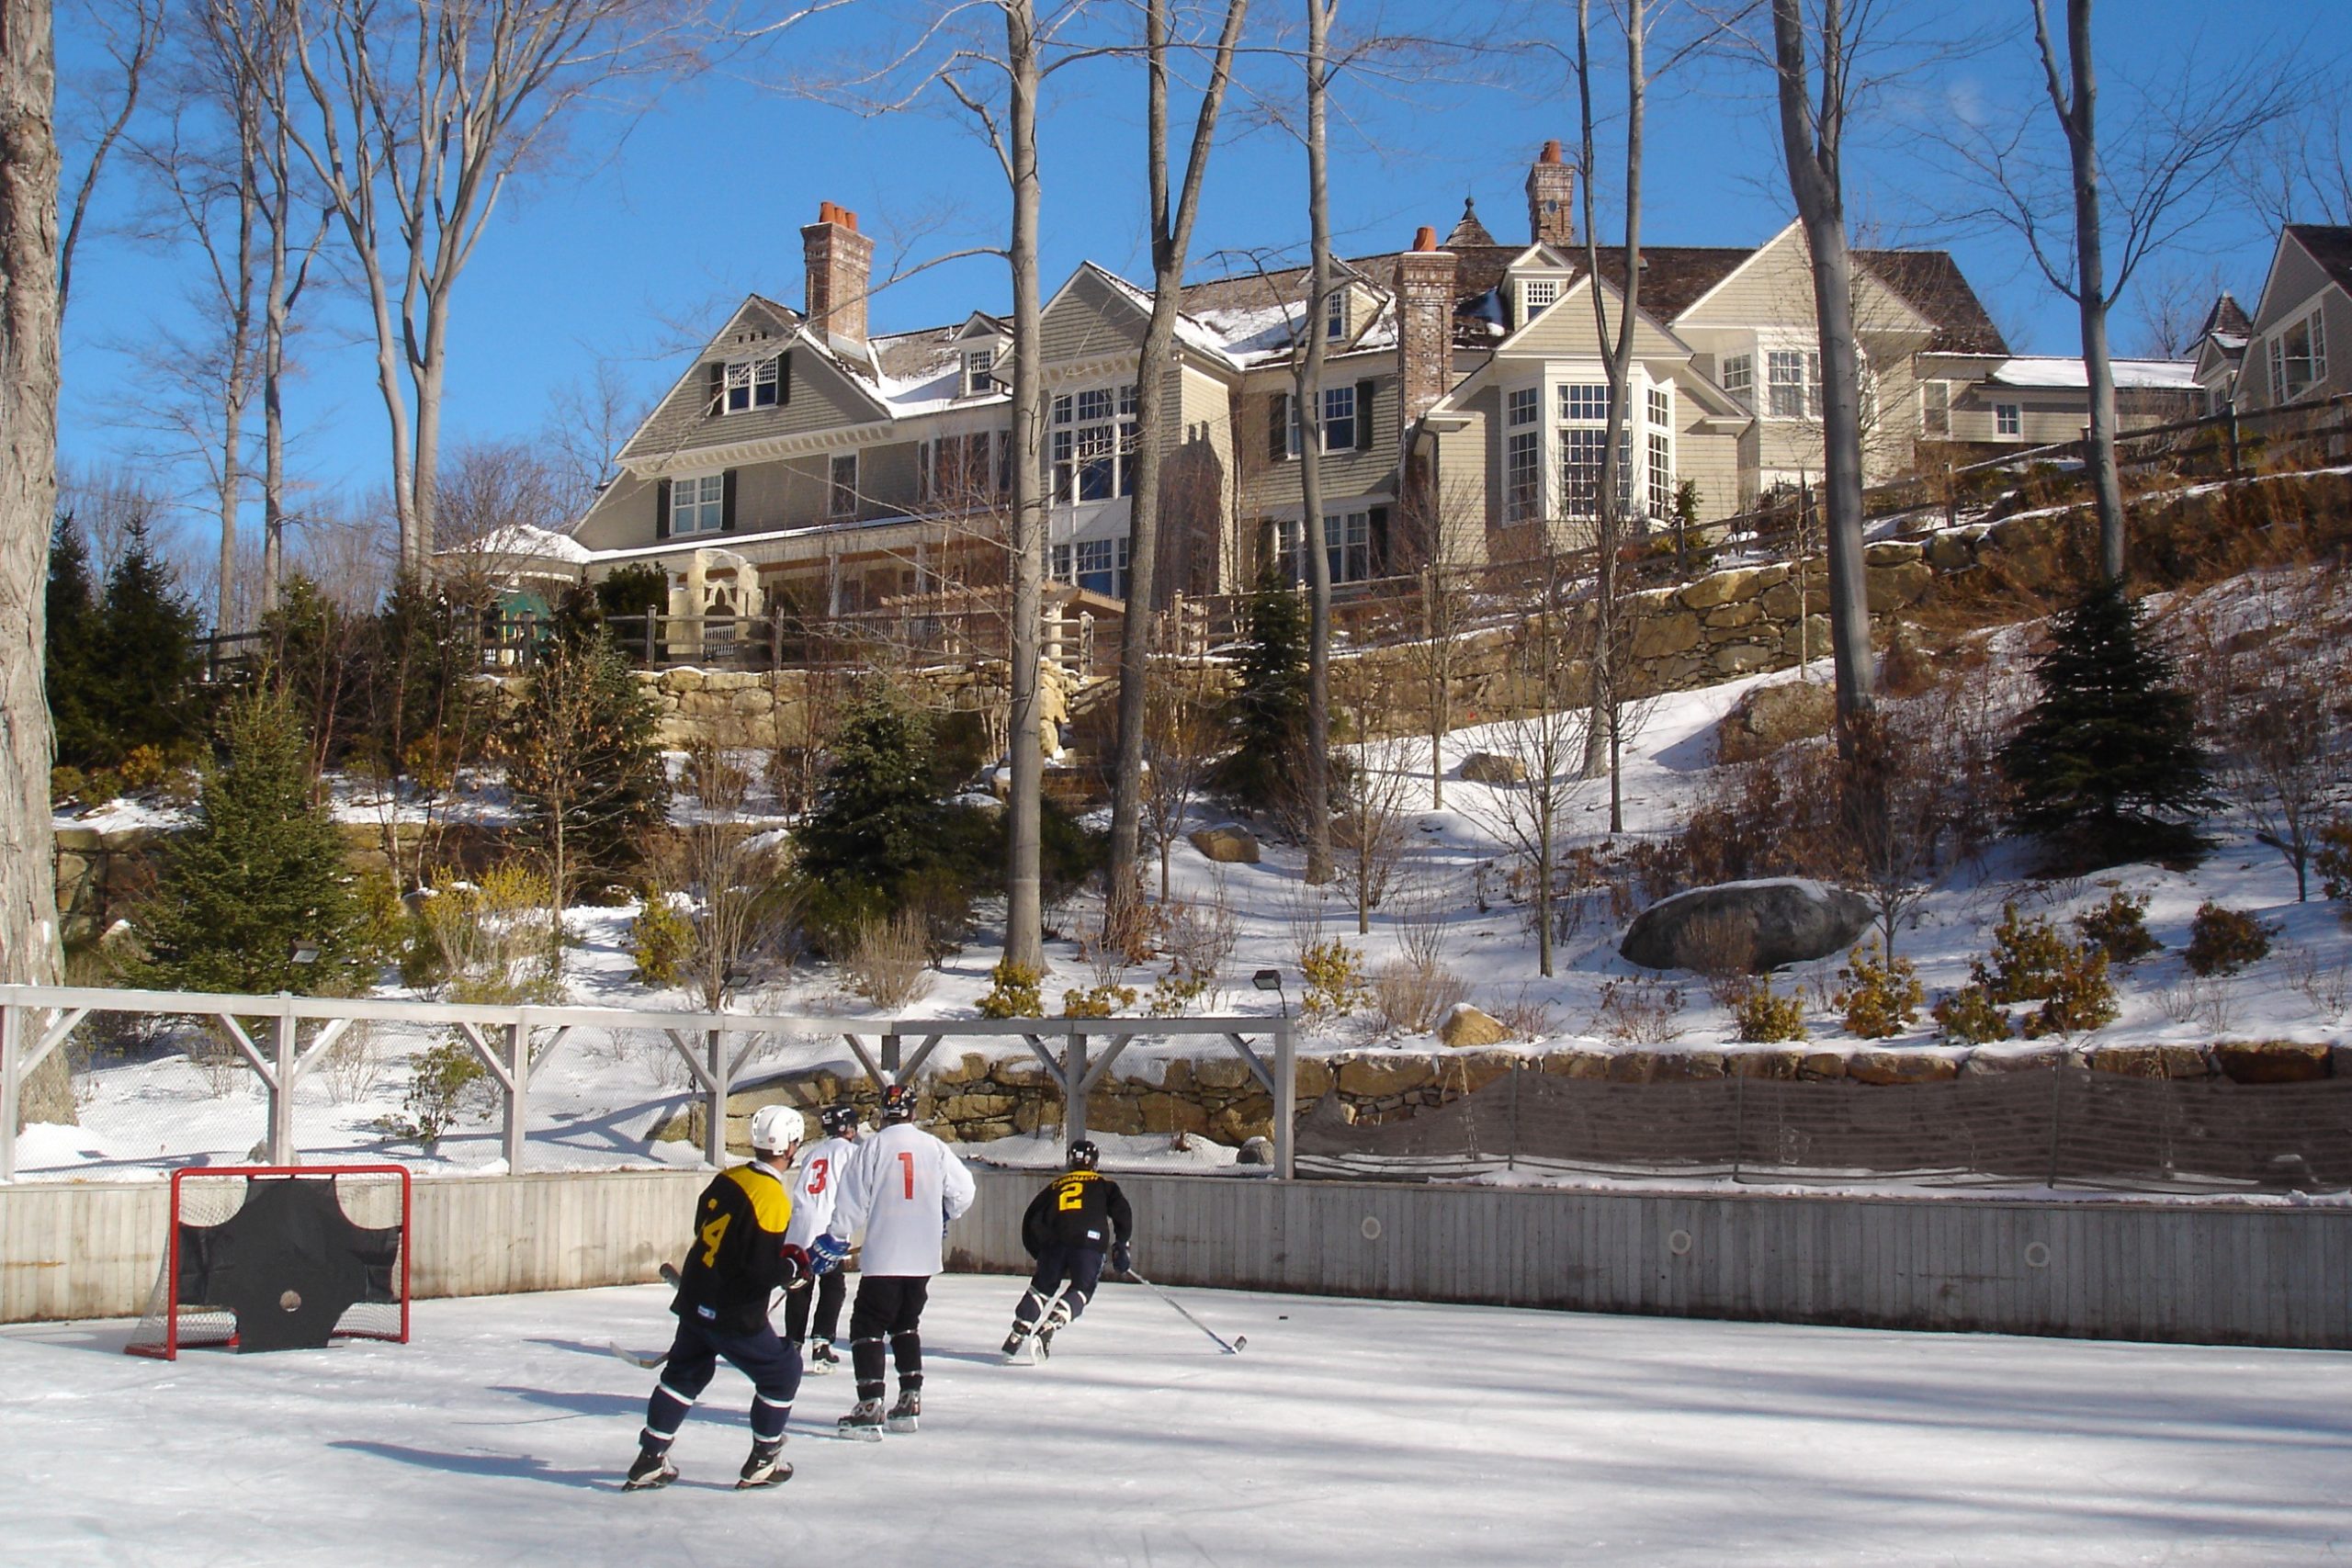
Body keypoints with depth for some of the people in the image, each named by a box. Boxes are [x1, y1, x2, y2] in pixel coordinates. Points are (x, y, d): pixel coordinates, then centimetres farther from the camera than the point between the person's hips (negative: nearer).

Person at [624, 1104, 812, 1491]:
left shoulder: (727, 1179, 2)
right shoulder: (773, 1199, -21)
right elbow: (763, 1271, -24)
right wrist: (795, 1268, -3)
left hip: (695, 1301, 7)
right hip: (735, 1315, -7)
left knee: (685, 1373, 21)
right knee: (782, 1370, 11)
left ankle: (650, 1461, 22)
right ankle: (762, 1462, 17)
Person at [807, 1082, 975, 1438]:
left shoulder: (872, 1147, -5)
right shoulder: (935, 1147, 5)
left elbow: (853, 1204, -6)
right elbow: (962, 1192, 10)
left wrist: (832, 1243, 4)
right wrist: (940, 1219, 29)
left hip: (883, 1257, -4)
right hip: (924, 1257, 5)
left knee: (867, 1328, 1)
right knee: (906, 1325, 20)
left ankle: (870, 1409, -9)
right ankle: (910, 1402, 17)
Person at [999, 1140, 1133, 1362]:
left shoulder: (1055, 1185, 28)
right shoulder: (1104, 1184, 22)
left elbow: (1031, 1220, 25)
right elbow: (1122, 1212, 7)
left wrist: (1039, 1252, 33)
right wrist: (1122, 1246, 7)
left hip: (1053, 1243, 2)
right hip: (1089, 1243, -2)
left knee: (1041, 1286, 17)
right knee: (1080, 1291, 9)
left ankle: (1017, 1335, 5)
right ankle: (1046, 1331, -11)